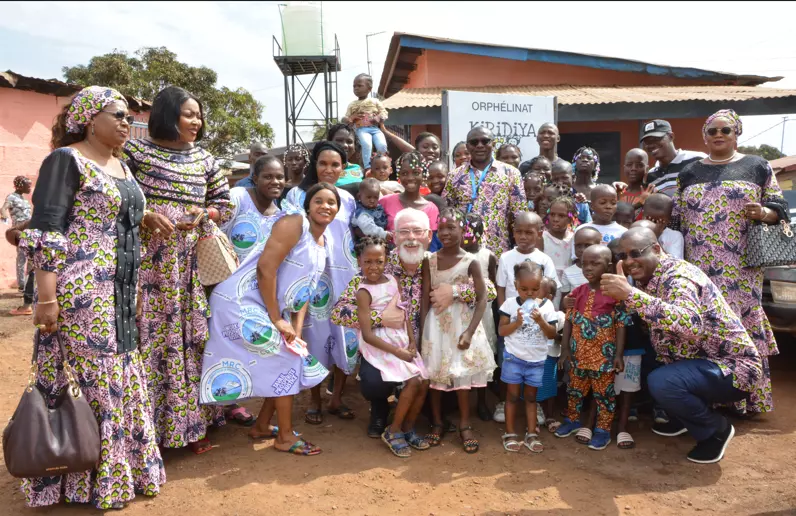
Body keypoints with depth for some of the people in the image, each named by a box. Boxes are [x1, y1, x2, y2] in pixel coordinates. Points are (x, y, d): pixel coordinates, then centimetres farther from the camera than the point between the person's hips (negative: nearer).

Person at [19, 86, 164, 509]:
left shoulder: (121, 166, 16)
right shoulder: (67, 160, -9)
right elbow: (45, 231, -15)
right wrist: (46, 297, -21)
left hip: (120, 291, 8)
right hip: (81, 292, -8)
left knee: (124, 377, 14)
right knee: (94, 379, -1)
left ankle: (125, 466, 29)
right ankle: (94, 480, 15)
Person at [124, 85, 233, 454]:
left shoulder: (205, 159, 14)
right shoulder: (135, 151, 1)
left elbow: (226, 203, 16)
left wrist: (206, 214, -4)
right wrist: (145, 215, -16)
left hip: (192, 263, 4)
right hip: (148, 259, -4)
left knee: (190, 335, 6)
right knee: (148, 336, -4)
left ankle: (190, 422, 17)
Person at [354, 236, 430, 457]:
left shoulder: (393, 281, 6)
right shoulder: (364, 292, -13)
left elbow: (404, 313, 10)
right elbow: (367, 334, -18)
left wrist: (412, 341, -3)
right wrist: (397, 352, -17)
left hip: (403, 341, 7)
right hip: (380, 345, -7)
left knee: (424, 382, -5)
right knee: (413, 381, -19)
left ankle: (408, 428, 17)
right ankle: (393, 431, 1)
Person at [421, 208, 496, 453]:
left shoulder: (470, 262, -8)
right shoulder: (429, 260, 0)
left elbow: (482, 299, -9)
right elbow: (425, 298, 0)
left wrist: (470, 332, -17)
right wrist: (422, 331, -5)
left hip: (462, 321, -2)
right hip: (436, 323, 2)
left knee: (462, 372, 1)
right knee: (433, 371, 6)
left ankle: (465, 425, 16)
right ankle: (437, 423, 21)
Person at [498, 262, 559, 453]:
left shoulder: (547, 306, -6)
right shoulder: (510, 303, -7)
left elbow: (552, 334, -7)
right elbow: (501, 331, -7)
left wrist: (541, 321, -23)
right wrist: (517, 322, -21)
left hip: (536, 361, 1)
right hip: (514, 358, -1)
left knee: (531, 397, 13)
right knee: (513, 396, 8)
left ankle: (531, 434, 22)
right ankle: (510, 434, 19)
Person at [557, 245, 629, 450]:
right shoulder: (578, 292, 0)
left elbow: (621, 325, -10)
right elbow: (569, 320, 5)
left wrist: (618, 354, -11)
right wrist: (565, 348, 2)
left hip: (604, 355, -4)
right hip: (578, 353, 4)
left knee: (604, 393, 9)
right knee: (575, 389, 18)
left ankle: (603, 430, 23)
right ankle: (572, 420, 38)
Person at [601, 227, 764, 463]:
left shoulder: (677, 277, -24)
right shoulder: (648, 278, 4)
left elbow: (691, 326, -44)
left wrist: (630, 294, -48)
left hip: (732, 367, -9)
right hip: (698, 361, 9)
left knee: (661, 382, -30)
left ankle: (716, 430, -1)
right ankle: (684, 418, 22)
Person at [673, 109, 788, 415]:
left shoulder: (757, 166, 8)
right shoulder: (689, 172, 15)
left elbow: (779, 208, 7)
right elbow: (676, 218, 14)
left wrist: (762, 213, -13)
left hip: (740, 270, -2)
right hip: (698, 270, 2)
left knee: (741, 326, -3)